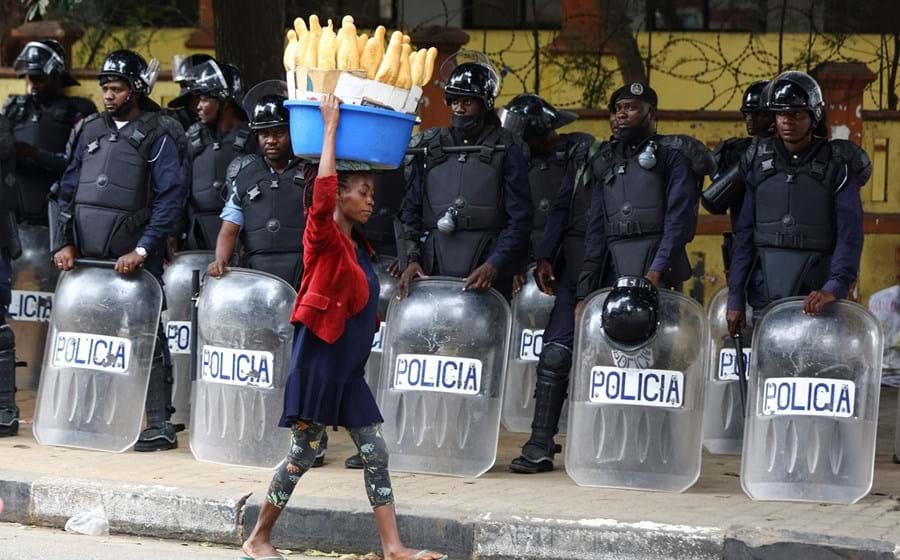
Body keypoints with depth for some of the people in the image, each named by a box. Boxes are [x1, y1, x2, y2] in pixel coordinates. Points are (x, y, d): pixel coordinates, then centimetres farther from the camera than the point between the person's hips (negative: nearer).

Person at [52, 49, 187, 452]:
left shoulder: (156, 136, -1)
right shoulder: (91, 130, 16)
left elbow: (170, 197, -8)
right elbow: (69, 189, 19)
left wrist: (142, 251, -14)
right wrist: (67, 244, 8)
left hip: (133, 259, -6)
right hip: (88, 257, 6)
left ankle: (160, 426, -5)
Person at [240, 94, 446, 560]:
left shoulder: (359, 245, 11)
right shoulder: (324, 239, -11)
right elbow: (323, 193, -30)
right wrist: (331, 127, -26)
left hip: (349, 367, 8)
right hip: (319, 360, -8)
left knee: (375, 453, 3)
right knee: (304, 452, 0)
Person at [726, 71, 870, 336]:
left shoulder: (837, 165, 3)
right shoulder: (758, 163, 12)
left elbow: (849, 233, -7)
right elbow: (744, 234, 12)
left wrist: (835, 287, -22)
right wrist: (735, 297, 6)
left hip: (816, 288, -2)